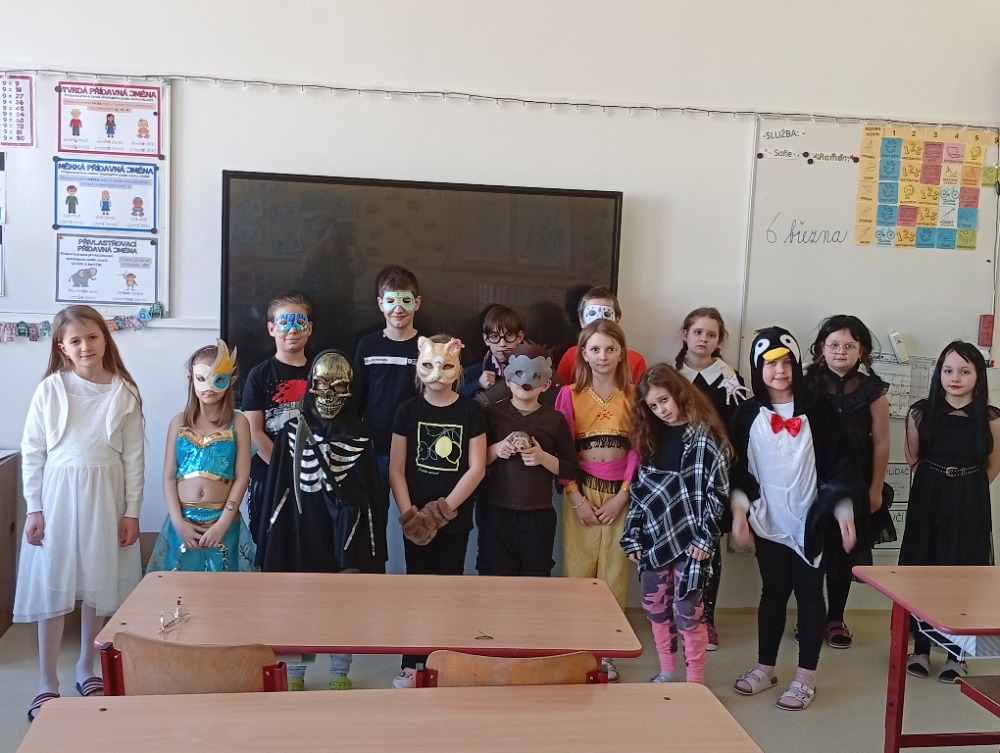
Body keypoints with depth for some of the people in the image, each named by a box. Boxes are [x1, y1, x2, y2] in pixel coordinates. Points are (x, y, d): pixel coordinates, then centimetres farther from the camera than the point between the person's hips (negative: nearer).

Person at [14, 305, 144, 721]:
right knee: (52, 587, 4)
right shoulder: (50, 389, -4)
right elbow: (32, 452, -1)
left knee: (98, 586, 10)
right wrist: (34, 508, -5)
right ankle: (47, 683, 15)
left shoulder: (124, 392, -2)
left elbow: (133, 457, 0)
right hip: (57, 494, -1)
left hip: (105, 496, 1)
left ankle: (86, 670, 28)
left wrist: (131, 511, -2)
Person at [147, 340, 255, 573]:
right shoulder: (179, 422, 5)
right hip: (183, 521, 2)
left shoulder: (238, 422, -1)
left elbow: (241, 478, -4)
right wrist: (178, 521, -8)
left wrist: (222, 524, -10)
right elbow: (169, 477, 3)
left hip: (223, 522, -1)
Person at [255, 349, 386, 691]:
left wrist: (370, 548, -2)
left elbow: (370, 495, -1)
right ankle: (294, 674, 25)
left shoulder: (359, 439, -3)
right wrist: (272, 535, -3)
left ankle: (340, 674, 26)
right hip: (300, 532, 0)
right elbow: (277, 489, 0)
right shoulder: (291, 433, -3)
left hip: (343, 535, 0)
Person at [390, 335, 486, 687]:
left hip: (456, 516, 0)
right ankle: (410, 664, 15)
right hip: (417, 517, 1)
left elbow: (476, 468, -6)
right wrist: (408, 512, -12)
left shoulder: (470, 410, -3)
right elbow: (396, 469, -1)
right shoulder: (408, 410, -1)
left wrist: (445, 508, -12)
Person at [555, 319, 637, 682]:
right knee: (578, 569, 1)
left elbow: (638, 449, 1)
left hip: (621, 493, 1)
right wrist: (577, 498, -8)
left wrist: (622, 495, -7)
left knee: (614, 570, 4)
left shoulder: (633, 395, 3)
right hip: (581, 492, -1)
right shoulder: (570, 394, 1)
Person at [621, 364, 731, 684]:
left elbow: (718, 491, -10)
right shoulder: (652, 438, 10)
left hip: (689, 539, -6)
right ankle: (667, 673, 27)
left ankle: (695, 682, 9)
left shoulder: (704, 436, -8)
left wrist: (704, 538, -14)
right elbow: (639, 490, 11)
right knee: (655, 608, 11)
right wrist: (632, 537, 6)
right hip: (654, 538, 6)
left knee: (687, 610, -3)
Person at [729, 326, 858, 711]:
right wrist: (739, 510, -5)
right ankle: (765, 666, 25)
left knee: (808, 593, 4)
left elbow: (837, 464, -2)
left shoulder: (816, 410, -4)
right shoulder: (747, 413, 1)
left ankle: (806, 676, 14)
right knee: (773, 592, 13)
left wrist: (844, 512, -8)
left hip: (808, 519, -2)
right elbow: (738, 468, 4)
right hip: (768, 520, 2)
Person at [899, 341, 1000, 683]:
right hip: (928, 502, 1)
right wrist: (937, 481, 5)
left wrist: (966, 487, 3)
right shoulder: (921, 412, -2)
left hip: (970, 507, -1)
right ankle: (920, 648, 19)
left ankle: (957, 653, 18)